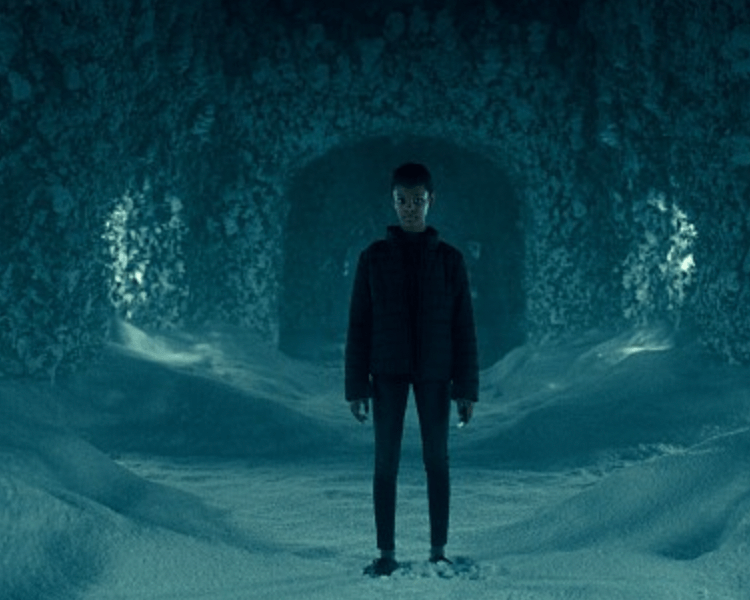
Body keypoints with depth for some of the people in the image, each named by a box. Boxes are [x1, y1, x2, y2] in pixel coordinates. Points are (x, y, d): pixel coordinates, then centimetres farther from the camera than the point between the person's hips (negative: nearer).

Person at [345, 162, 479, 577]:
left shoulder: (449, 259, 2)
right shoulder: (373, 258, 2)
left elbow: (463, 326, 2)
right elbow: (358, 325, 2)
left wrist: (466, 388, -3)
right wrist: (356, 386, -3)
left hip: (434, 373, 0)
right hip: (387, 372, 0)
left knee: (436, 460, 3)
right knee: (385, 461, 0)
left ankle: (438, 550, 10)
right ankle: (386, 553, 5)